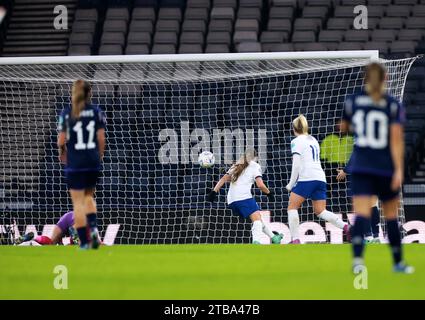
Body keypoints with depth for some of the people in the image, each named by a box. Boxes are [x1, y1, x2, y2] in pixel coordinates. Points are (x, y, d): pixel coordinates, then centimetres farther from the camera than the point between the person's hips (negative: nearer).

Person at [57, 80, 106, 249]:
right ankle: (93, 227, -1)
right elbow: (101, 138, -1)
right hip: (93, 162, 2)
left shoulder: (66, 113, -4)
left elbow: (61, 140, -5)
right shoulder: (96, 111, 0)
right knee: (89, 196, 22)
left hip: (74, 162, -2)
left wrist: (62, 152, 16)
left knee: (78, 202, 2)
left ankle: (84, 241, -1)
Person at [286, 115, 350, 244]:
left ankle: (295, 240, -8)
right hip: (320, 178, 7)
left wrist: (291, 184, -3)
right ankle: (346, 227, -13)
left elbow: (296, 165, -9)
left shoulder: (296, 142, -1)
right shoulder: (313, 140, 22)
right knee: (320, 211, 6)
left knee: (292, 207, 2)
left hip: (306, 178, -7)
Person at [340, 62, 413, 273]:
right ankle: (398, 262, 25)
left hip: (361, 167, 1)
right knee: (391, 215, 14)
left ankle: (357, 258, -32)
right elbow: (397, 139, -11)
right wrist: (399, 170, -13)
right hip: (386, 168, -1)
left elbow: (343, 127, 21)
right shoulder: (393, 105, -3)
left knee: (361, 214, -10)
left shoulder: (352, 101, 4)